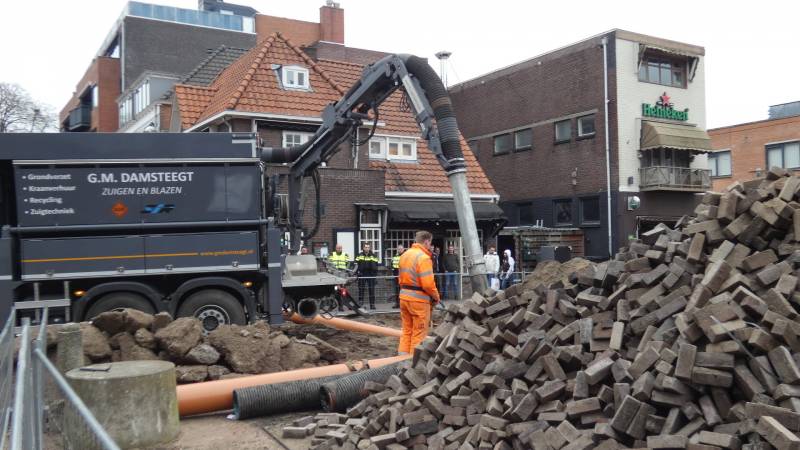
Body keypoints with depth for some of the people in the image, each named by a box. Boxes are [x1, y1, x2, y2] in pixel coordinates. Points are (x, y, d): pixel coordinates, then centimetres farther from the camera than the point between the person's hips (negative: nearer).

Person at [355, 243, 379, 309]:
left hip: (371, 275, 0)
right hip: (362, 275, 0)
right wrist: (356, 273, -1)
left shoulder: (373, 256, 5)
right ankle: (360, 303, 8)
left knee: (371, 290, 2)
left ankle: (372, 304, 7)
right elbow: (357, 265, 8)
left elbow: (376, 266, 7)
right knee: (361, 289, 2)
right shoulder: (359, 256, 6)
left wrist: (375, 274, -1)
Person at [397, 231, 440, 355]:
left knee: (406, 330, 16)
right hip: (419, 299, -8)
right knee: (419, 333, 3)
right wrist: (436, 296, -6)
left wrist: (406, 290, 14)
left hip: (404, 296, 8)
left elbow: (402, 278, 11)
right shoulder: (423, 257, -17)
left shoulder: (405, 255, 9)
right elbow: (428, 284, -21)